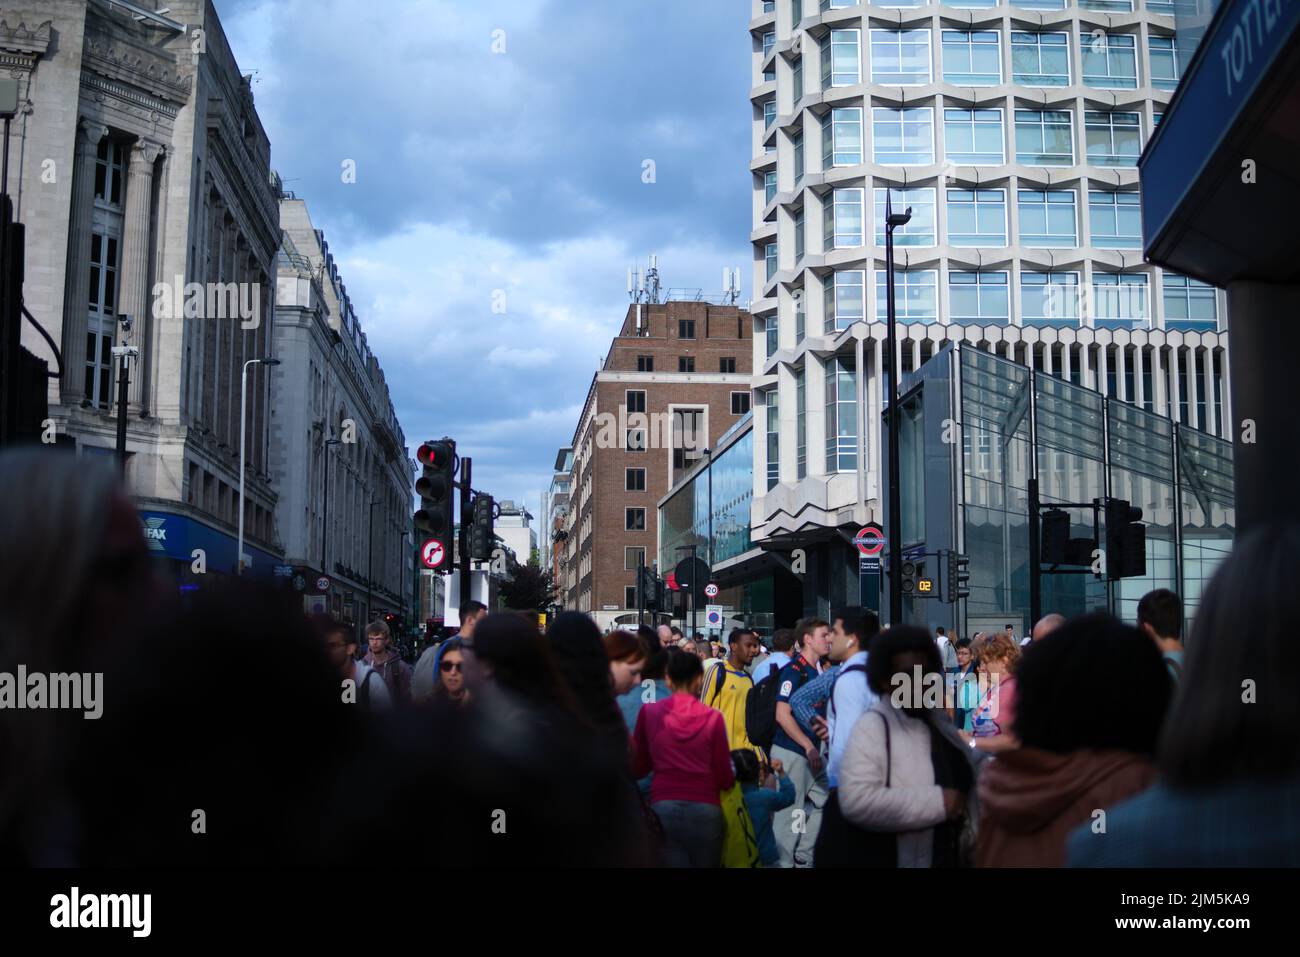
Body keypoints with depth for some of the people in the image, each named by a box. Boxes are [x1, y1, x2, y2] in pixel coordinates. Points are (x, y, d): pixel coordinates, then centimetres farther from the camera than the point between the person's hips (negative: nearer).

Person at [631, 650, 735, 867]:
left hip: (662, 807, 0)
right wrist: (732, 774, 23)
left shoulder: (649, 712, 0)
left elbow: (637, 768, 10)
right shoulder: (713, 717, -4)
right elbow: (725, 778, 1)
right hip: (704, 809, 0)